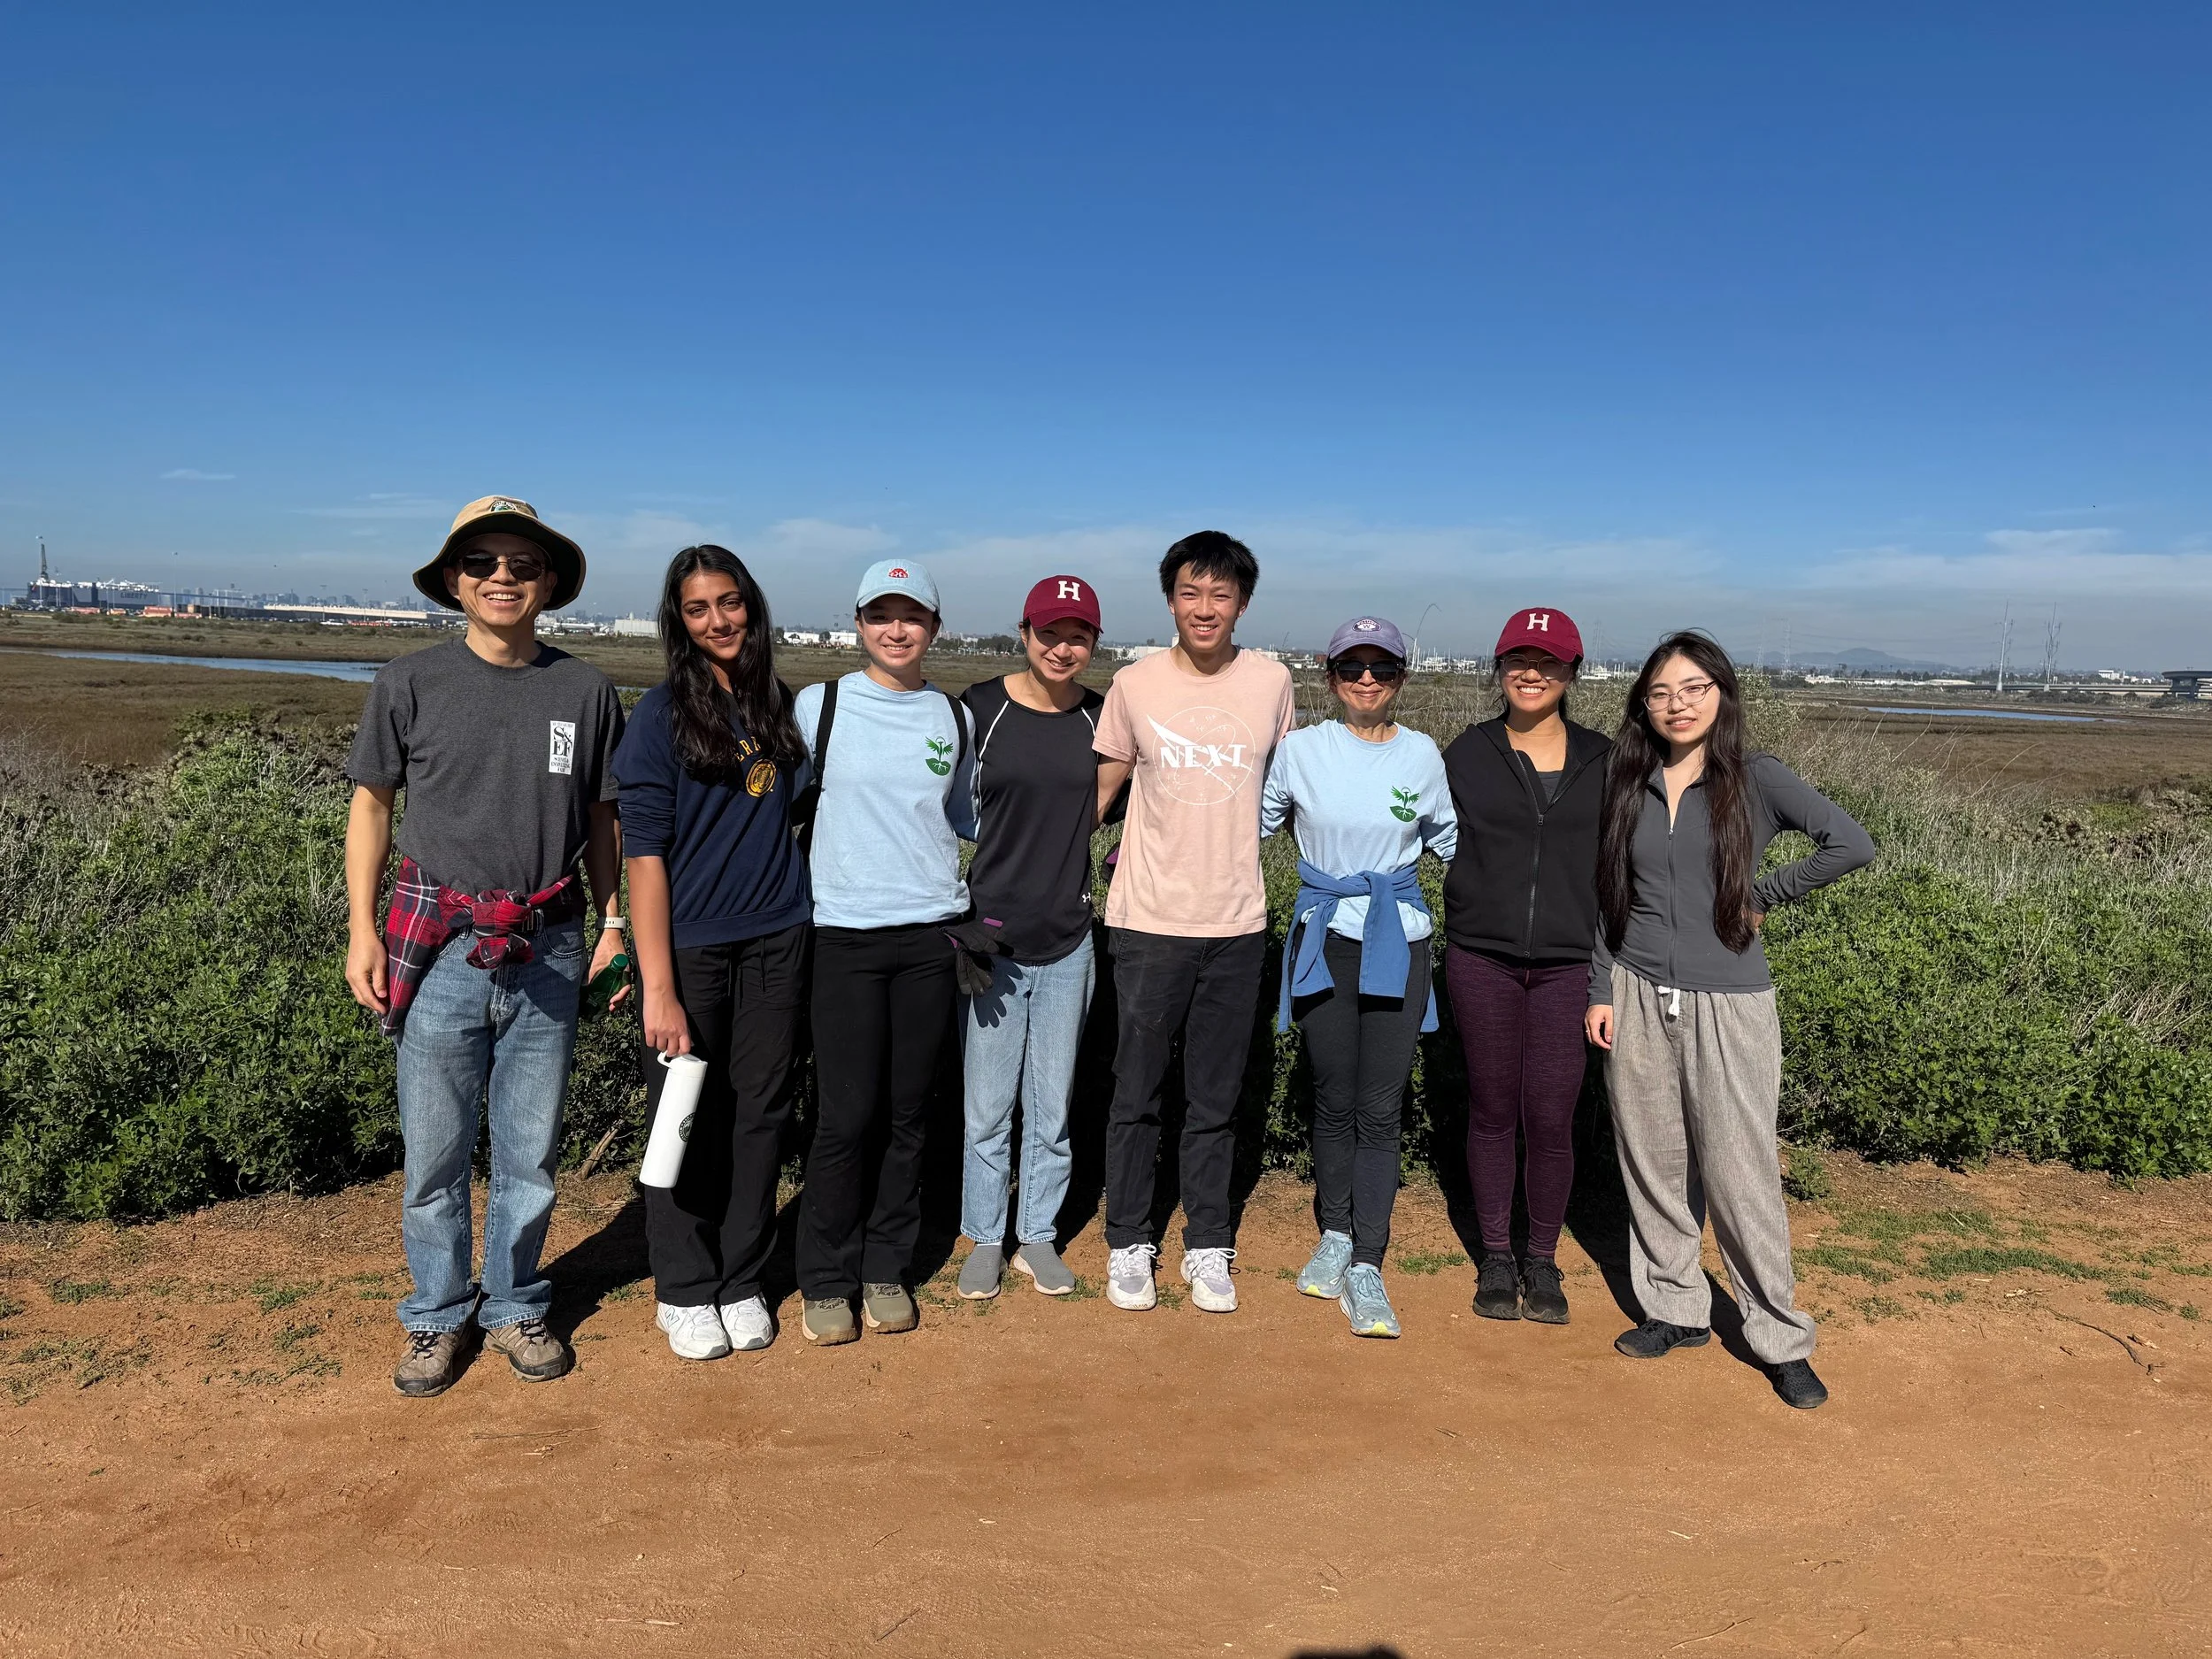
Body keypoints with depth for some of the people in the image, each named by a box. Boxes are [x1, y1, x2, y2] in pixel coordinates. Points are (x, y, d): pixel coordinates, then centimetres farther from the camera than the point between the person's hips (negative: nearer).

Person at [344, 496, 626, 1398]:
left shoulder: (585, 690, 4)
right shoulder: (410, 683, 0)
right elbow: (371, 806, 6)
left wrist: (614, 922, 7)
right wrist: (362, 930, 0)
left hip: (547, 952, 1)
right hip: (441, 949, -1)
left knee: (531, 1151, 11)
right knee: (434, 1153, 8)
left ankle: (514, 1306, 30)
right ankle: (438, 1317, 28)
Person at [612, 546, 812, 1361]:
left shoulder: (779, 706, 8)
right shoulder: (662, 714, -6)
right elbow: (644, 854, -10)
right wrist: (658, 988, -15)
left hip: (775, 942, 4)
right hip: (690, 948, -4)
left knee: (761, 1113, 9)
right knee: (690, 1118, 6)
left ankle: (741, 1282, 25)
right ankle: (684, 1292, 23)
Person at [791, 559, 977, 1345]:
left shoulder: (956, 717, 9)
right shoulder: (817, 705, 1)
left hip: (933, 933, 3)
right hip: (845, 934, -2)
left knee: (907, 1111, 7)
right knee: (847, 1114, -3)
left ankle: (886, 1268, 22)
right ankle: (825, 1280, 14)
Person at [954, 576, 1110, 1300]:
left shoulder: (1102, 718, 3)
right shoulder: (979, 708, -5)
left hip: (1068, 941, 2)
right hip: (988, 935, -2)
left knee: (1052, 1107, 12)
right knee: (987, 1106, 6)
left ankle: (1038, 1236, 29)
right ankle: (985, 1239, 25)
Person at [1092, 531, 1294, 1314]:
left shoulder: (1272, 683, 2)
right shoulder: (1135, 684, -2)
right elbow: (1101, 787, 7)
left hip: (1237, 925, 1)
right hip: (1149, 922, -1)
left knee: (1216, 1102, 11)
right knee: (1136, 1095, 7)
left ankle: (1207, 1249, 24)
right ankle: (1128, 1245, 23)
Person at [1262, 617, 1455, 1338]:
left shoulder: (1423, 754, 3)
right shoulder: (1301, 749, -1)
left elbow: (1449, 839, 18)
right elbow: (1253, 823, 8)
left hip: (1398, 944, 0)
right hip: (1325, 939, 0)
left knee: (1380, 1109, -2)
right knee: (1335, 1100, 8)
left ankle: (1366, 1269, 4)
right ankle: (1335, 1237, 27)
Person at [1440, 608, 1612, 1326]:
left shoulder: (1602, 760, 6)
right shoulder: (1467, 754, 4)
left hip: (1569, 962, 0)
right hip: (1482, 958, 0)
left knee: (1551, 1118, -1)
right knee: (1492, 1110, 8)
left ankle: (1543, 1261, 18)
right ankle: (1496, 1258, 23)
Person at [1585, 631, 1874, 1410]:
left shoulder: (1756, 779, -3)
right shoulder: (1625, 782, 6)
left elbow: (1854, 844, -10)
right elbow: (1605, 897, 9)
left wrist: (1764, 895, -6)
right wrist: (1600, 990, 6)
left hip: (1728, 1004, -3)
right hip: (1637, 997, 3)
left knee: (1739, 1173, -1)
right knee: (1654, 1164, 10)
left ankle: (1781, 1338, 14)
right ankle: (1676, 1310, 25)